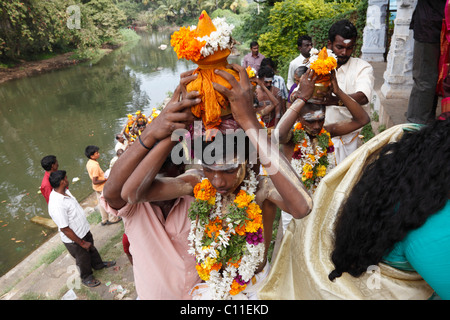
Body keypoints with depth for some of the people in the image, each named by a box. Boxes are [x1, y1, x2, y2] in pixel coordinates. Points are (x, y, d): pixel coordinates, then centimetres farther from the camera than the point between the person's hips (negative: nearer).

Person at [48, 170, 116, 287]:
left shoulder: (64, 191, -7)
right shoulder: (57, 205, -37)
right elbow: (65, 229, -30)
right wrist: (82, 243, -19)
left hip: (84, 230, 8)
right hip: (74, 239, -8)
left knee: (91, 248, 30)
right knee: (83, 259, 17)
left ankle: (98, 264, 57)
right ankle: (87, 278, 44)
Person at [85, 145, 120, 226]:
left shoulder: (89, 163, -1)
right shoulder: (95, 166, -30)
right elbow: (95, 181, -29)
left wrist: (103, 175, 10)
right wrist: (106, 179, -23)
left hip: (97, 188, 9)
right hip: (102, 187, -9)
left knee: (101, 203, 19)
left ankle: (104, 220, 32)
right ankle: (112, 219, 21)